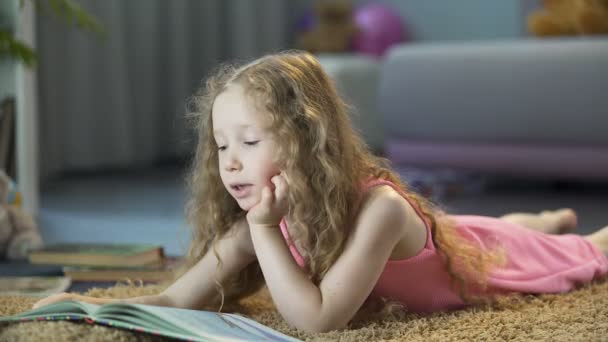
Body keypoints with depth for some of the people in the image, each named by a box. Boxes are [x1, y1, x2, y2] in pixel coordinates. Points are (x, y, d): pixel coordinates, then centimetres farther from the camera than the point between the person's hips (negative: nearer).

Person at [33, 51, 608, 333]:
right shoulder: (267, 218, -29)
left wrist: (264, 231, -53)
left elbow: (318, 319, -54)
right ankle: (554, 217, 68)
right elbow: (177, 299, -34)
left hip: (490, 258, -5)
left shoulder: (378, 209, -48)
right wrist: (95, 305, -49)